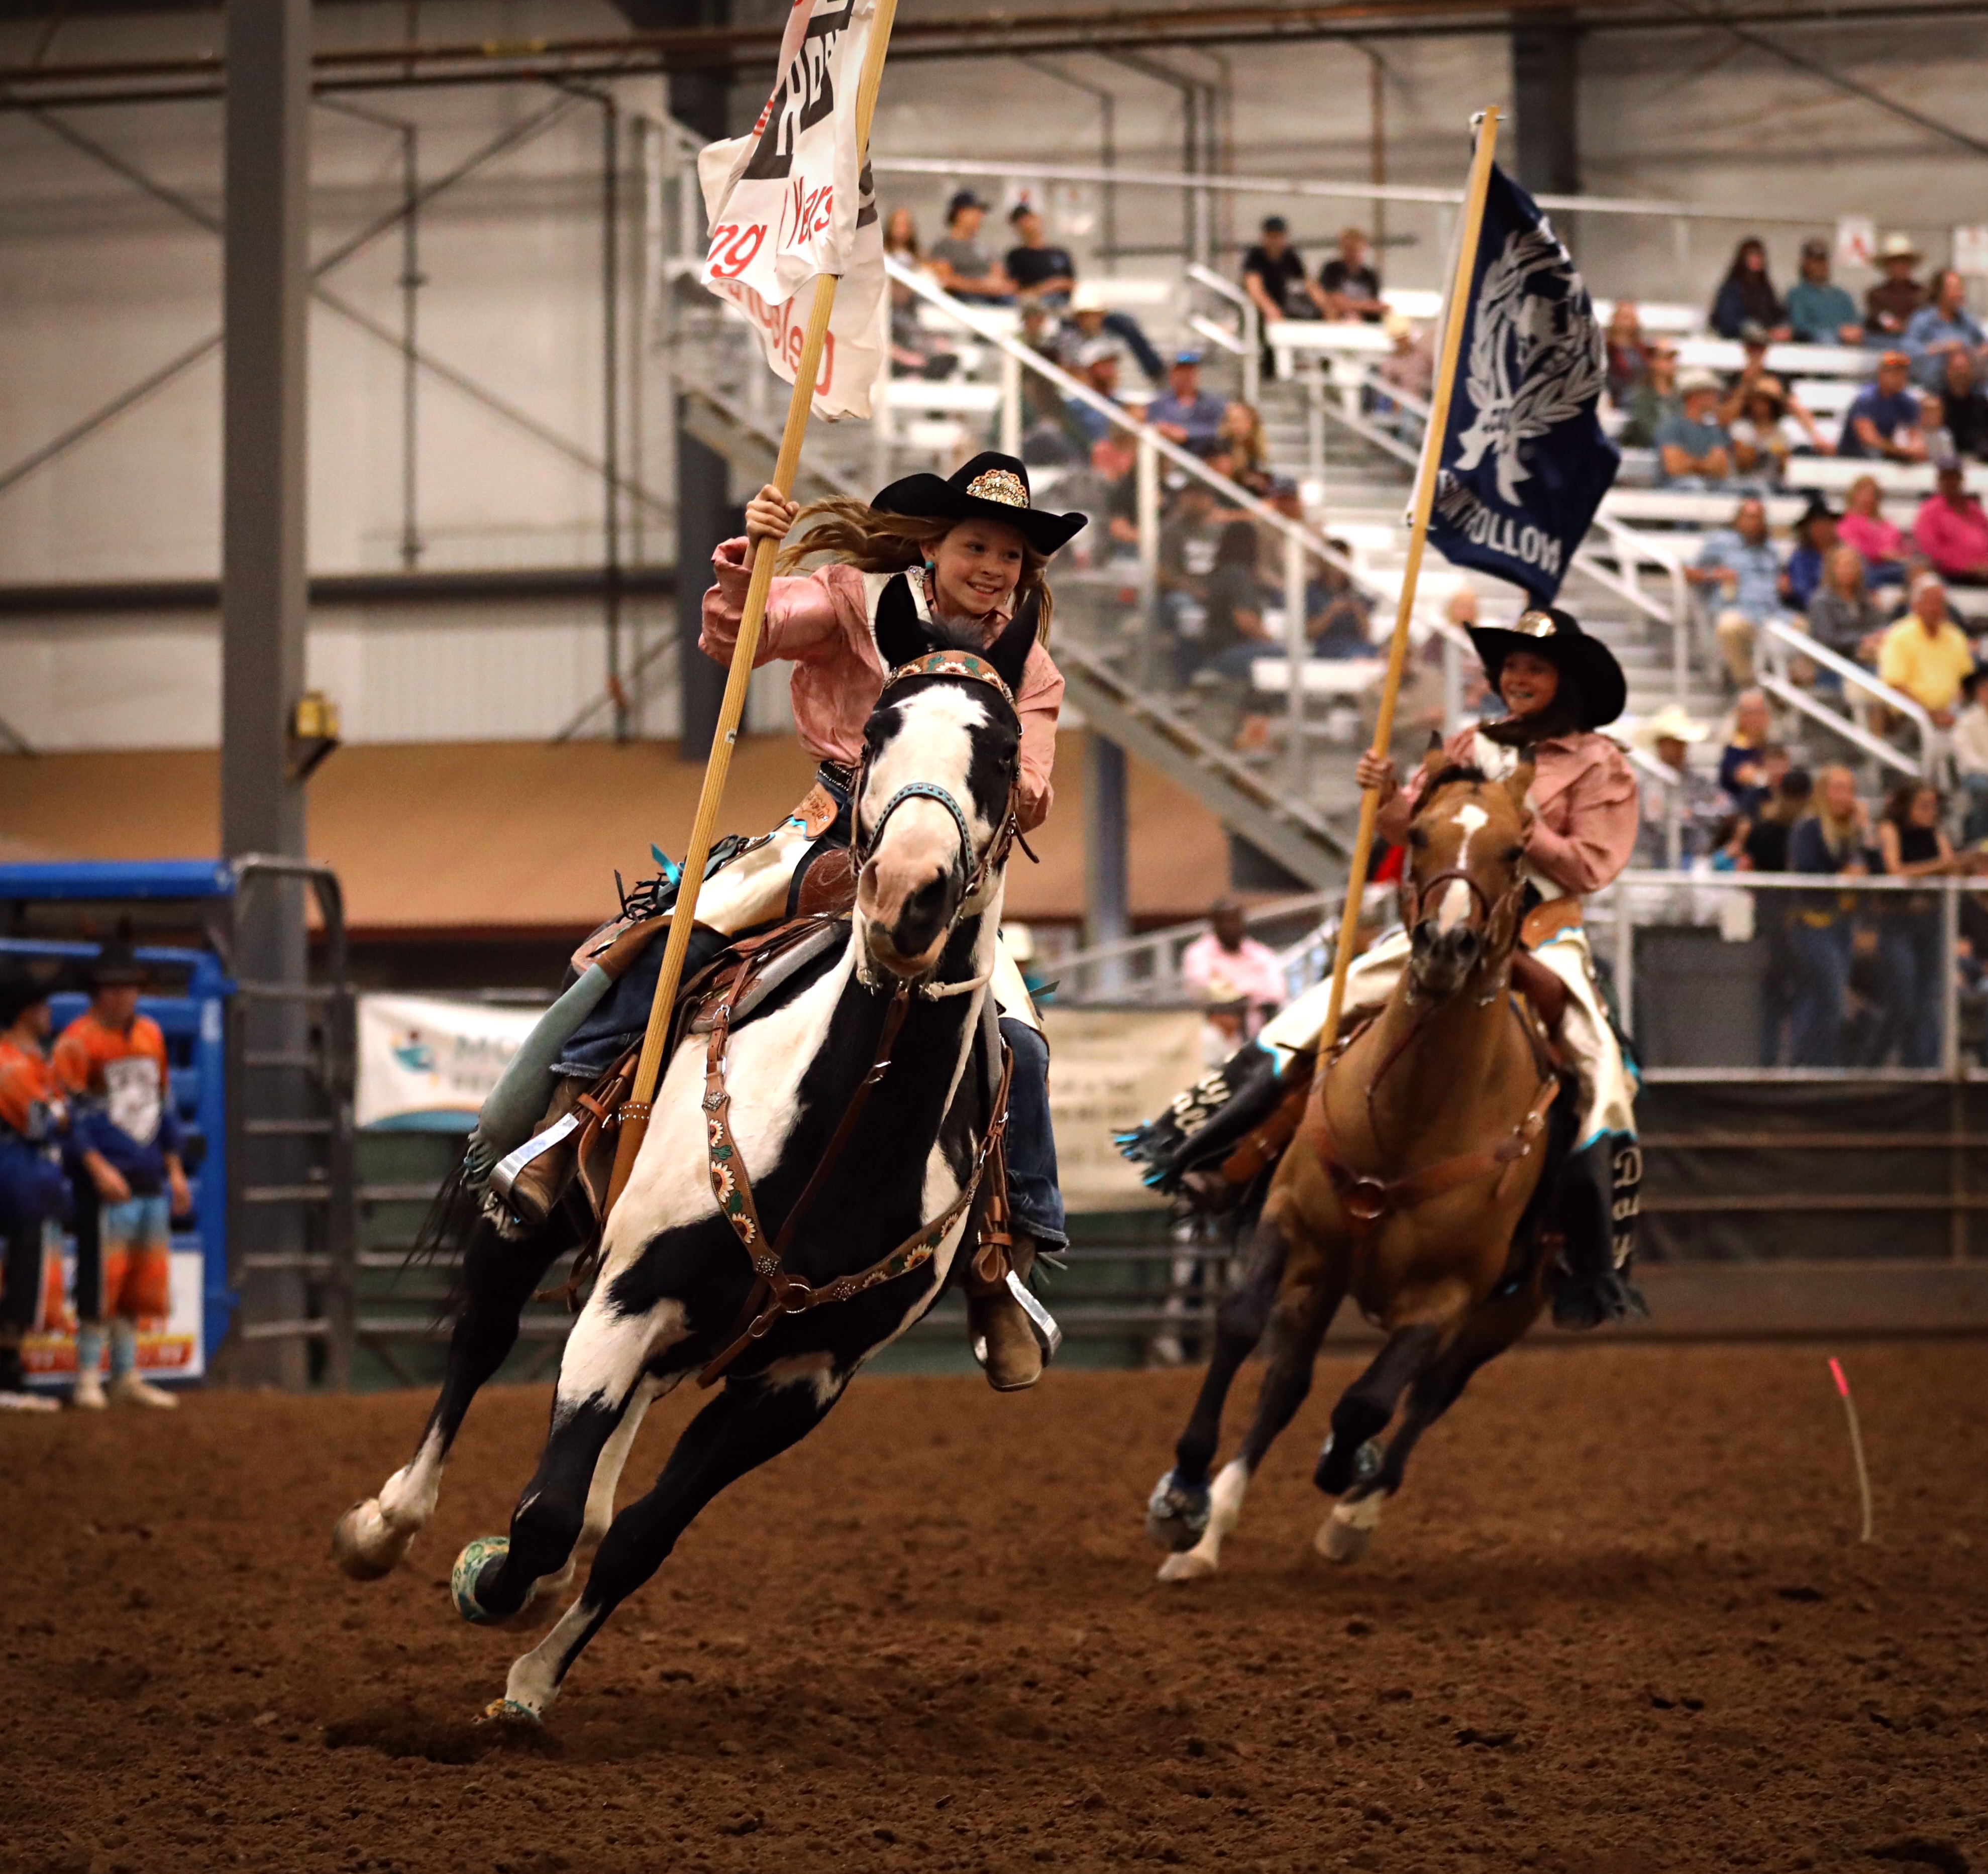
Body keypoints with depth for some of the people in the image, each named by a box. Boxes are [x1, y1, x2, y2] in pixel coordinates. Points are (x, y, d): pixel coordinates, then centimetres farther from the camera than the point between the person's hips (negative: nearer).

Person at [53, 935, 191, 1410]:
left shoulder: (151, 1035, 14)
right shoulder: (78, 1041, -7)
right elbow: (69, 1113, -12)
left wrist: (175, 1170, 19)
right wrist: (98, 1167, -21)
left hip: (150, 1179, 7)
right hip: (105, 1181, -7)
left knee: (142, 1278, 9)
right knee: (100, 1276, -7)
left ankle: (127, 1377, 17)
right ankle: (88, 1379, 0)